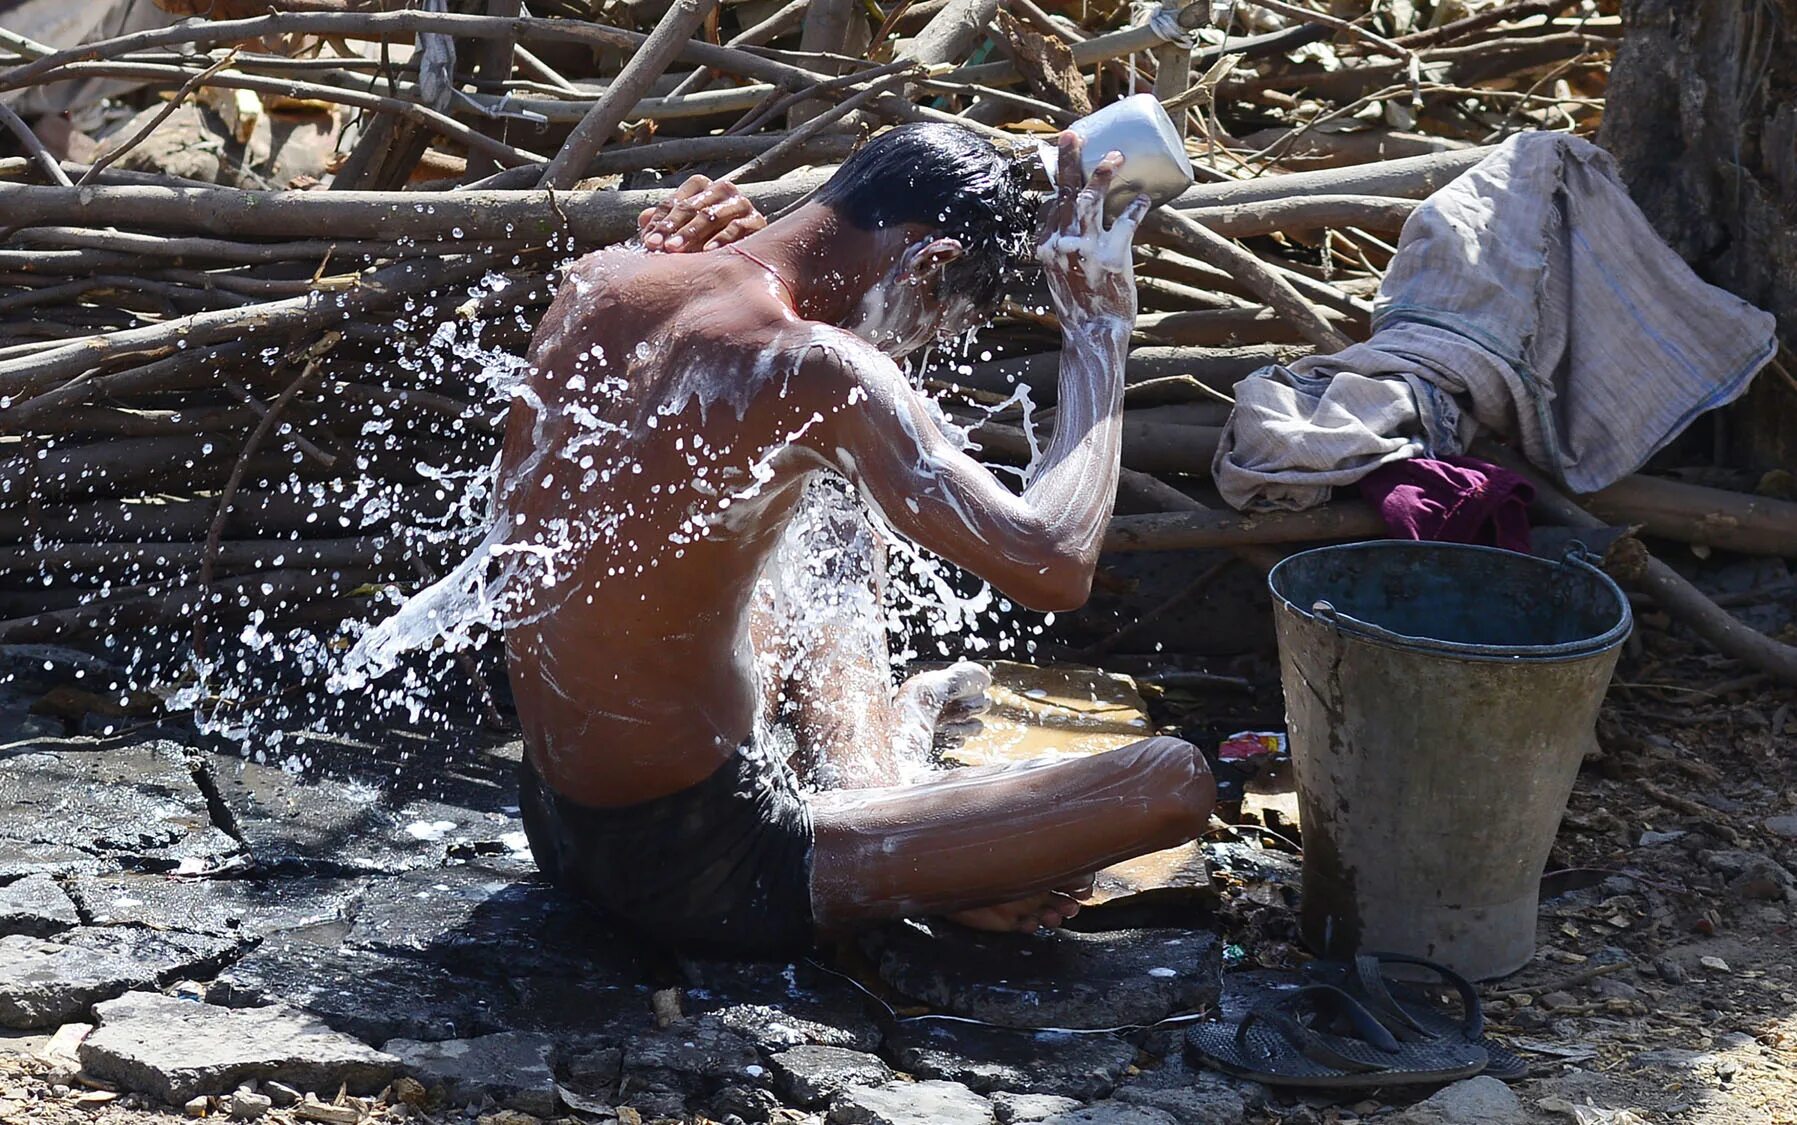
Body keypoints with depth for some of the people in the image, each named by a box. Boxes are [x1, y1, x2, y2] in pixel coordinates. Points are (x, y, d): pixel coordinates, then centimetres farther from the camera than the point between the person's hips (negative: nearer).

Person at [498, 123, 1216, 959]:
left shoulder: (595, 281, -1)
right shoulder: (815, 367, -24)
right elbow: (1054, 565, -28)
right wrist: (1100, 329, -14)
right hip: (694, 872, -9)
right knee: (1175, 779, -8)